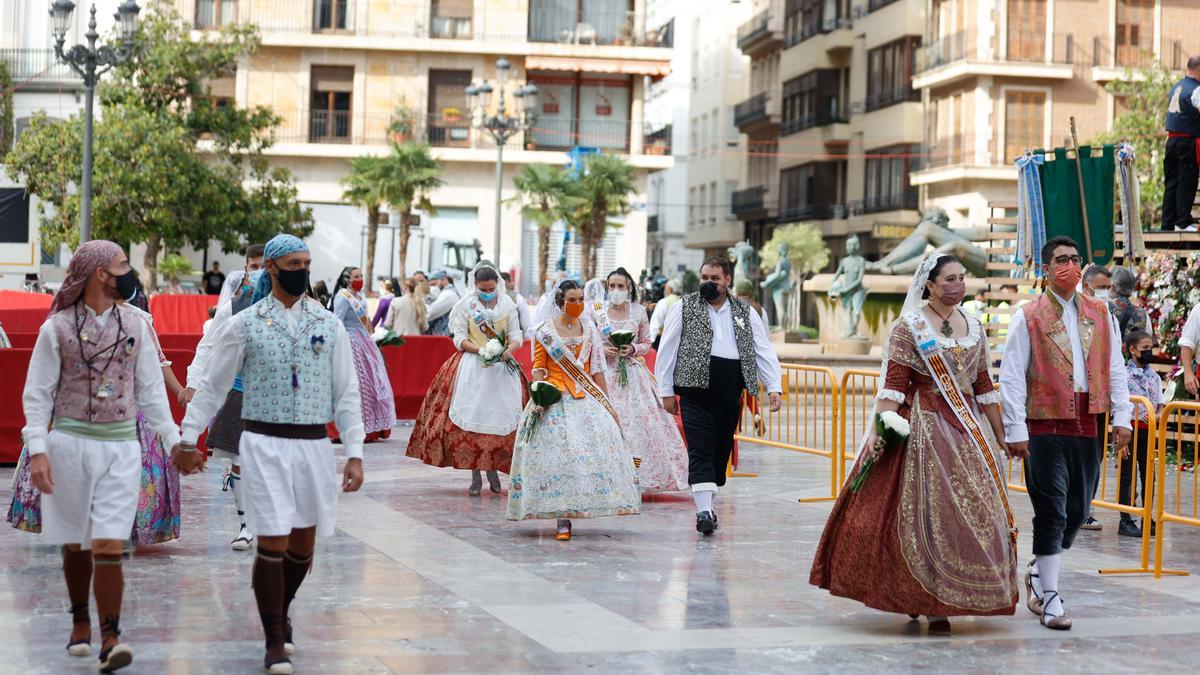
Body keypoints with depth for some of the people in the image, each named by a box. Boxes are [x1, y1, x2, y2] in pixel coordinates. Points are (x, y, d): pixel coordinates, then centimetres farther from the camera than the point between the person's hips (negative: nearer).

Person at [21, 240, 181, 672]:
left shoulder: (134, 325, 7)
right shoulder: (57, 328, -2)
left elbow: (151, 390, 10)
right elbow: (37, 394, -2)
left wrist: (174, 439, 4)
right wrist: (38, 450, -11)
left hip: (121, 445, 1)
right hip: (70, 442, -1)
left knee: (108, 546, -8)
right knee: (74, 545, 10)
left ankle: (110, 637, -6)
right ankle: (80, 622, 30)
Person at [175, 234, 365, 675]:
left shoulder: (329, 325, 6)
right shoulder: (244, 325, 0)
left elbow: (346, 394, 7)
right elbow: (213, 387, 6)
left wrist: (354, 453, 1)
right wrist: (188, 440, 5)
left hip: (314, 445, 3)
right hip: (264, 444, -3)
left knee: (303, 545, 11)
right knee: (272, 545, -7)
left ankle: (281, 610, 38)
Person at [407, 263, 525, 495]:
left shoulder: (508, 305, 6)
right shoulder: (465, 305, 2)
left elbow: (516, 337, 4)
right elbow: (460, 339, -1)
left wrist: (508, 350, -18)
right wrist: (481, 350, -18)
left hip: (502, 368, 1)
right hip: (471, 367, -1)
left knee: (500, 417, -3)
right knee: (472, 417, -6)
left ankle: (493, 470, 11)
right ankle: (476, 477, -1)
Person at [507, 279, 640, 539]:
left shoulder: (590, 330, 11)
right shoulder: (545, 331, 2)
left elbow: (597, 370, 11)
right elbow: (539, 368, 1)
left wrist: (606, 403, 8)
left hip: (586, 399, 3)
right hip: (555, 399, -3)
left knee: (596, 443, -9)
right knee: (558, 451, -10)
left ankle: (574, 507, 3)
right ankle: (563, 520, -10)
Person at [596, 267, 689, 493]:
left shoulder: (638, 312, 5)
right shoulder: (597, 311, 4)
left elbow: (647, 344, 11)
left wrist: (633, 349, -8)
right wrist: (601, 350, -10)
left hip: (633, 374, 1)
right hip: (605, 373, -1)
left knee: (640, 422, -6)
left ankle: (637, 475, 1)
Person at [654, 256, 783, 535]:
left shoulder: (745, 312, 12)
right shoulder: (684, 307, 4)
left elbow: (764, 351, 9)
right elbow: (666, 350, 3)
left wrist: (774, 387, -3)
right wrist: (666, 391, -1)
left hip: (730, 393, 3)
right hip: (696, 389, -3)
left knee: (722, 450, 8)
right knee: (701, 450, -10)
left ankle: (709, 505, 21)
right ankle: (704, 511, -15)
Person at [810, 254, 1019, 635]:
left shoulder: (974, 327, 12)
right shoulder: (908, 326, -4)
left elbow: (984, 386, 15)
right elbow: (893, 383, -10)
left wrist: (1000, 436, 14)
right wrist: (880, 428, -21)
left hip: (969, 428, 6)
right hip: (923, 427, -5)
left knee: (974, 509, 3)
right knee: (925, 511, -6)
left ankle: (943, 598, 14)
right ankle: (924, 599, 3)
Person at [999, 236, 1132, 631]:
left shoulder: (1099, 314, 11)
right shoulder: (1028, 318, -2)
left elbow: (1115, 368, 13)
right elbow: (1012, 378, -5)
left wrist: (1121, 417, 4)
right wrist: (1015, 431, -11)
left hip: (1087, 424, 5)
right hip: (1045, 427, -5)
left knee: (1078, 510, 9)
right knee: (1052, 512, -5)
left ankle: (1038, 571, 32)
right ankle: (1050, 598, 2)